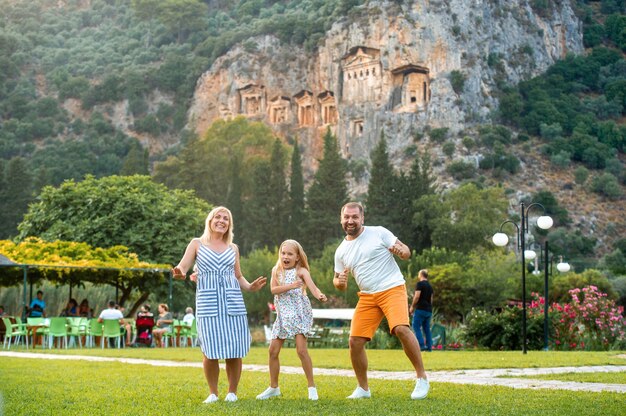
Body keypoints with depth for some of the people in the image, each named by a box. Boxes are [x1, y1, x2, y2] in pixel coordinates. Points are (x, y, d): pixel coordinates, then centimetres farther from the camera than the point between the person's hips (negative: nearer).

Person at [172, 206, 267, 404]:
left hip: (233, 302, 2)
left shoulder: (233, 248, 16)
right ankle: (213, 393, 14)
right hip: (208, 303, -2)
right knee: (210, 351, -4)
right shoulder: (197, 244, 10)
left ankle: (232, 392, 14)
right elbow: (183, 266, 1)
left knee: (235, 351, -1)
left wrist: (250, 286, 0)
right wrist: (180, 273, -24)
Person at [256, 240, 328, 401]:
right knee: (273, 350, 6)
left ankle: (312, 387, -2)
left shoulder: (301, 271, -6)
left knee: (301, 349, -14)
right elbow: (273, 289, -8)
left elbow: (311, 285, -23)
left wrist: (319, 295, -44)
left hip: (299, 314, -5)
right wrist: (291, 286, -23)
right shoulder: (276, 271, 5)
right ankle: (273, 387, 22)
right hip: (282, 316, 5)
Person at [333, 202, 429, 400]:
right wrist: (340, 282, -6)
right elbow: (337, 280, 18)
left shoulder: (379, 233, -1)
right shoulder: (341, 251, 11)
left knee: (401, 328, -27)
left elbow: (406, 251, 1)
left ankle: (422, 378, -13)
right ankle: (363, 389, 15)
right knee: (355, 341, -3)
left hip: (393, 289, -5)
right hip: (367, 296, 5)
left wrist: (401, 251, -24)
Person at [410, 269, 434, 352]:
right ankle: (429, 346, 6)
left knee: (416, 327, -5)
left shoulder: (420, 284, -6)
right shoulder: (430, 286, 17)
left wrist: (412, 307, -6)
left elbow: (417, 296, -14)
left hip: (420, 309, -7)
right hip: (429, 310, 8)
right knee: (427, 328, 10)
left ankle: (421, 345, -15)